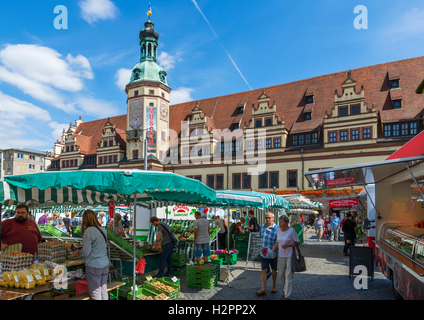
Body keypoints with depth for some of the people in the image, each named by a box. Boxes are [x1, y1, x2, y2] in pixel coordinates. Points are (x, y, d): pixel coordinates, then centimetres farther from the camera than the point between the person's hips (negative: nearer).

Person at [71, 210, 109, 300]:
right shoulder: (103, 230, 5)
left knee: (95, 294, 6)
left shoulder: (89, 231, -17)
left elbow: (85, 252, -17)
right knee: (104, 291, 17)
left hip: (94, 266, -7)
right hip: (105, 265, 7)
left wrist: (77, 253, 4)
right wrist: (82, 249, 19)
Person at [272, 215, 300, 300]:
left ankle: (287, 296, 2)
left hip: (289, 256, -5)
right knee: (281, 274, 13)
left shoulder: (291, 231, -13)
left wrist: (288, 244, -21)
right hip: (281, 256, 5)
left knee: (288, 275, -4)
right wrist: (272, 250, -1)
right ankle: (285, 289, 36)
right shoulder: (278, 230, 3)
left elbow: (298, 242, -8)